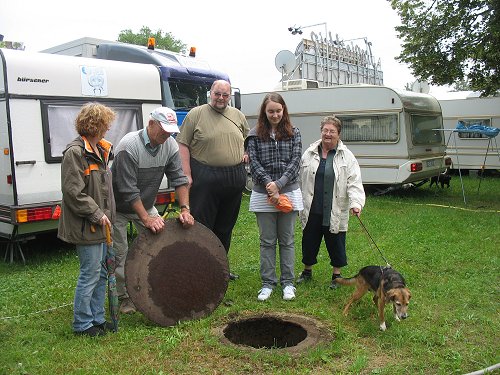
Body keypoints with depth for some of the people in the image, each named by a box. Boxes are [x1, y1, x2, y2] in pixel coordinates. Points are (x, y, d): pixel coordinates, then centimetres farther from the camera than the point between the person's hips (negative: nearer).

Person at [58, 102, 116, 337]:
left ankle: (97, 318, 28)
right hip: (86, 227, -9)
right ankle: (82, 324, 15)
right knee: (90, 274, 0)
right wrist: (96, 214, -17)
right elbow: (73, 192, -20)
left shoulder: (100, 150, 12)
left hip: (100, 223, 9)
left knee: (101, 273, 15)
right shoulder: (75, 152, -16)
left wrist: (106, 214, 15)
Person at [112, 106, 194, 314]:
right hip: (119, 207, -5)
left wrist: (185, 209, -20)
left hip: (145, 205, 6)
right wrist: (146, 219, -33)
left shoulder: (170, 145, -10)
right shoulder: (129, 146, -29)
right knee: (120, 254, -1)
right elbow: (128, 190, -30)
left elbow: (178, 179, -8)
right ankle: (124, 298, 15)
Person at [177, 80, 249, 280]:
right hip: (204, 178, -5)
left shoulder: (238, 116, 13)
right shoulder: (196, 114, -2)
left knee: (225, 227, 14)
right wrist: (187, 174, -13)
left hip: (235, 179, 5)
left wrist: (246, 154, 10)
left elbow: (249, 139, 29)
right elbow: (183, 144, -6)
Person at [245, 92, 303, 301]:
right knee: (267, 241, 7)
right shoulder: (255, 135, 3)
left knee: (287, 240, 9)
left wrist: (279, 184, -16)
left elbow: (295, 161, -4)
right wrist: (269, 184, -16)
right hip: (263, 195, 0)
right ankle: (267, 283, 17)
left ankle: (288, 282, 19)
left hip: (289, 192, 0)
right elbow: (254, 163, -4)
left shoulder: (293, 133, 4)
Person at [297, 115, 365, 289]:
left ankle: (336, 275, 27)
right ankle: (307, 271, 34)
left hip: (335, 212, -2)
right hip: (311, 210, 2)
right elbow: (300, 180, 8)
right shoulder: (309, 154, 5)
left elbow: (354, 182, -8)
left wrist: (356, 203, -21)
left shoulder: (347, 157, -2)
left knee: (336, 243, 9)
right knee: (309, 242, 14)